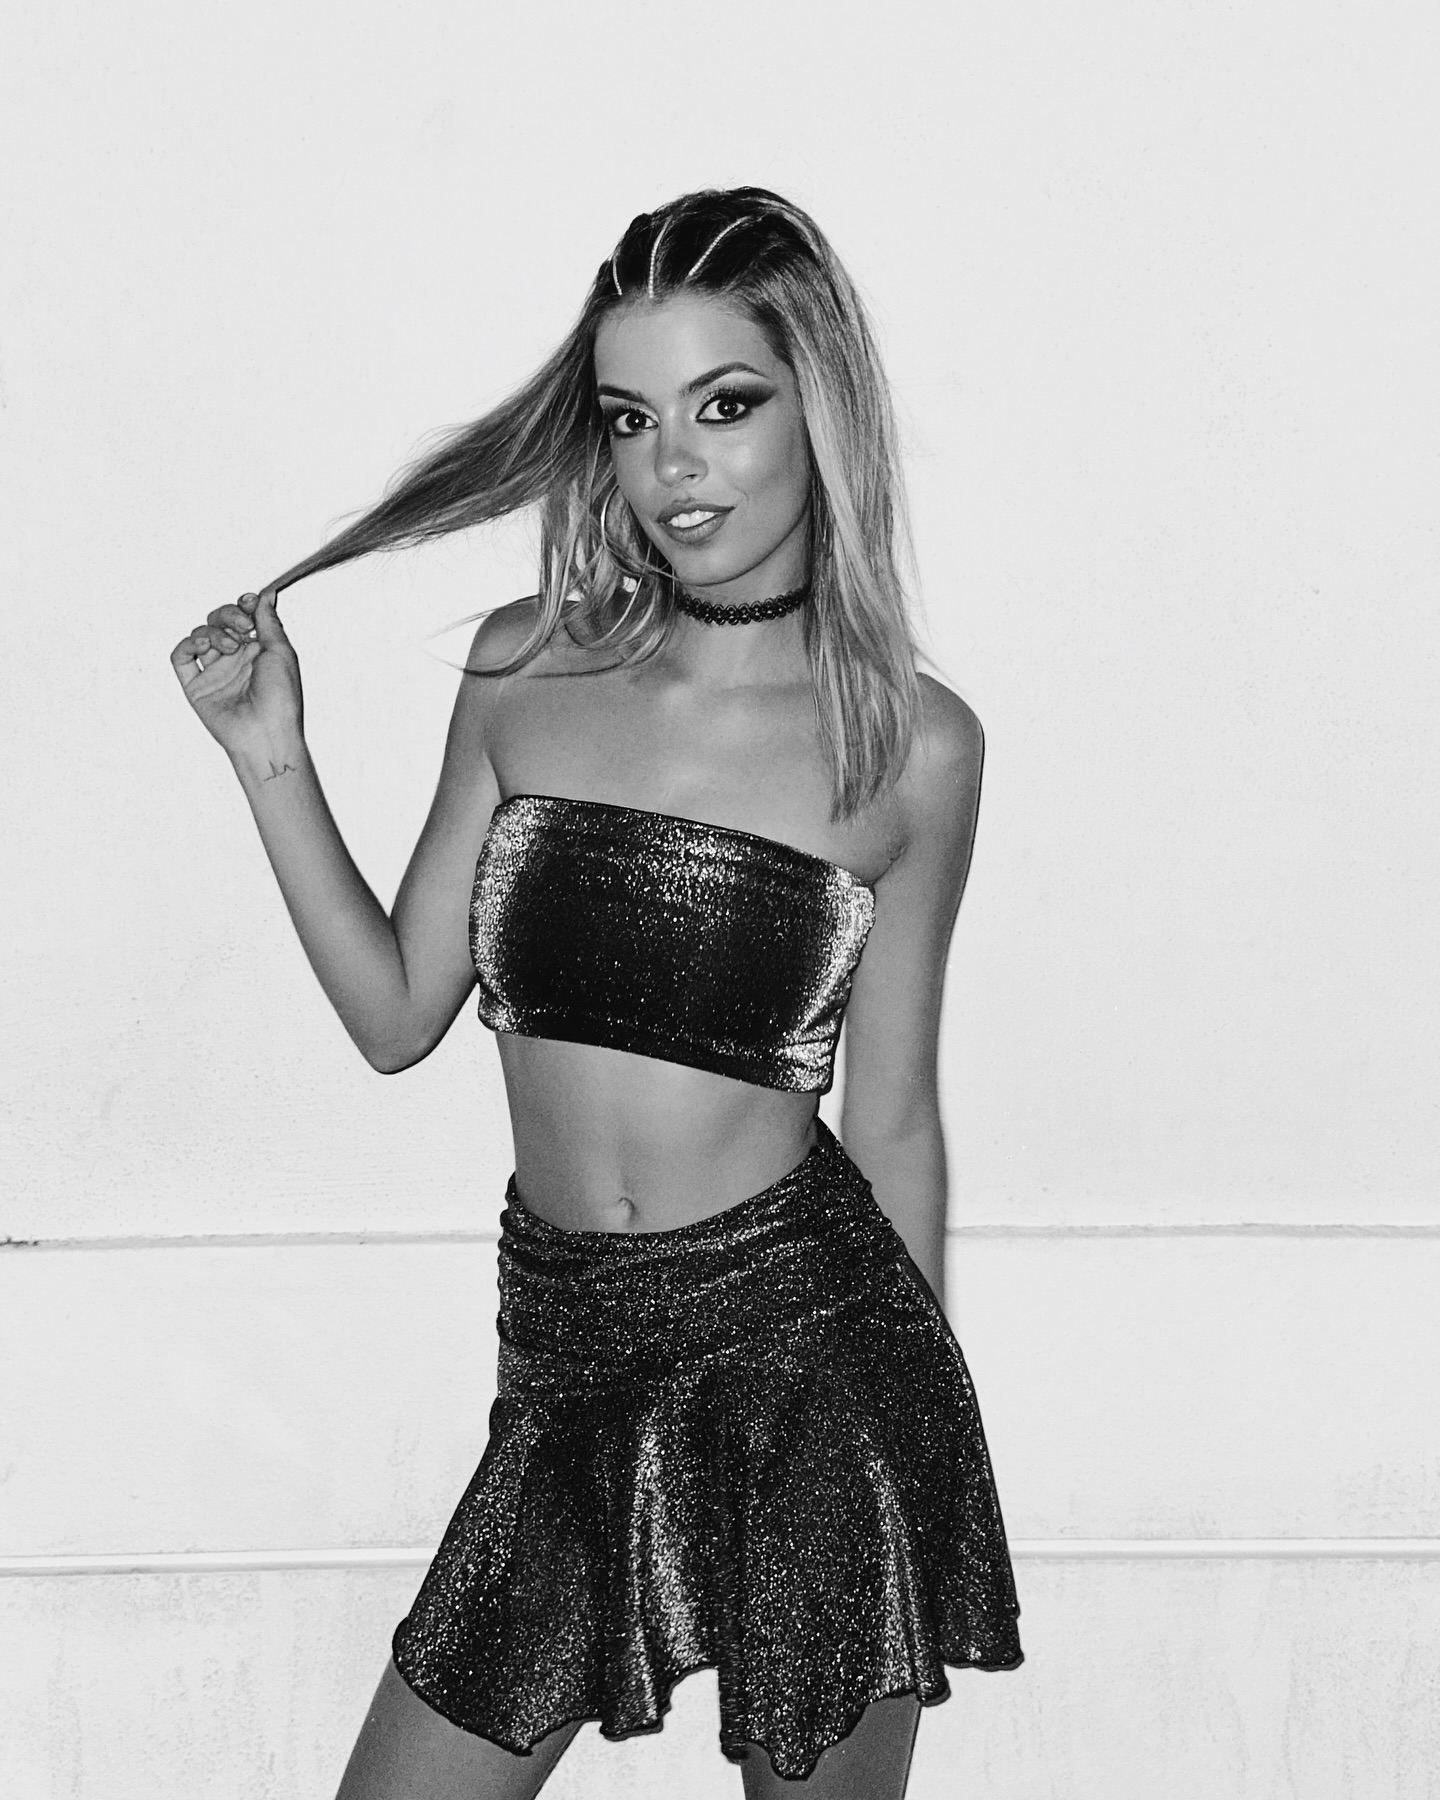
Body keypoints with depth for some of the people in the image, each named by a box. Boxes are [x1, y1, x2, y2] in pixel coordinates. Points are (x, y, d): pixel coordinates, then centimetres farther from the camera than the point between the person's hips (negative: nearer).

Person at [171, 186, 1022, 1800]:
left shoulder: (911, 746, -3)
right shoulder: (523, 671, 2)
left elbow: (892, 1122, 5)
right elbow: (396, 1016, 8)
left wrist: (925, 1462, 10)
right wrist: (274, 761, -2)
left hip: (806, 1348, -2)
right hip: (565, 1366, 3)